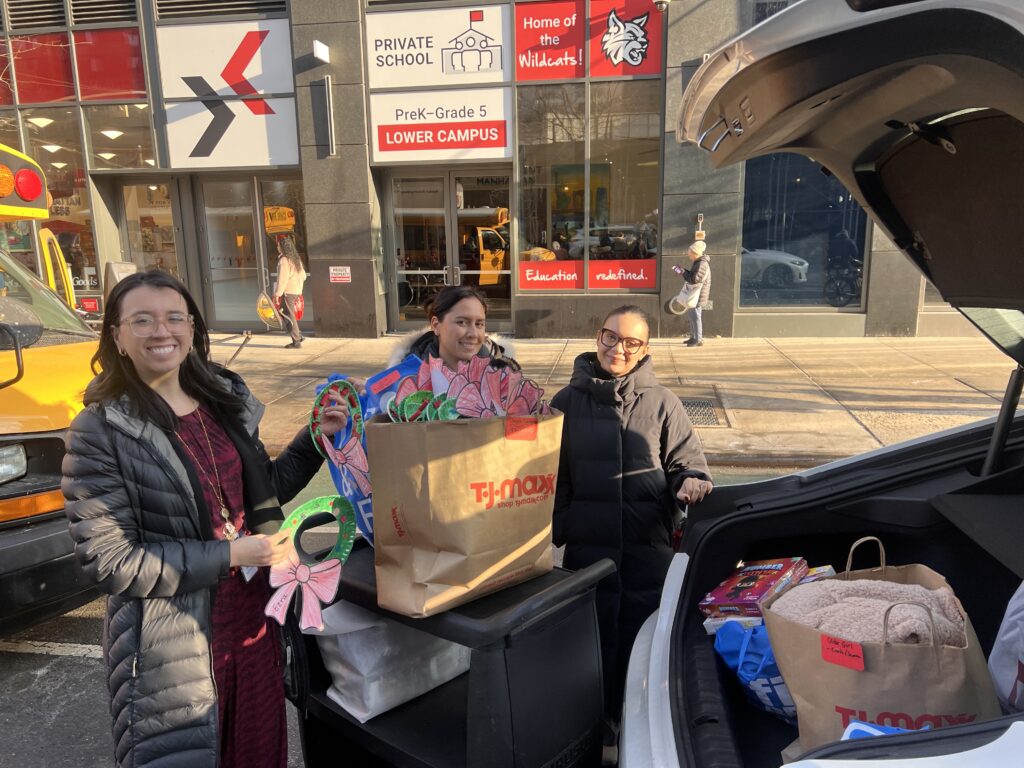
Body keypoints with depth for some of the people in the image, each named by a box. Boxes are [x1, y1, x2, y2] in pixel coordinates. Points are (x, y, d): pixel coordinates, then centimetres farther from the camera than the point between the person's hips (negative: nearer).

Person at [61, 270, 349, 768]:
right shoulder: (100, 432, -14)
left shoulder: (224, 400, 2)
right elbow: (108, 562, -16)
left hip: (254, 616, 5)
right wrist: (229, 554, -20)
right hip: (174, 644, -5)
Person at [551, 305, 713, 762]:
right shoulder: (568, 402, 3)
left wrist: (690, 482, -16)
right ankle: (596, 728, 33)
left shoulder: (661, 403, 1)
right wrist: (553, 532, 3)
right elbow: (553, 476, 6)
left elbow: (687, 462, 7)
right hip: (586, 547, 1)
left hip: (649, 548, 0)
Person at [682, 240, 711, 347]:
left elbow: (695, 279, -28)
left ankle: (698, 340, 2)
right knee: (690, 315, 18)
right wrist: (684, 272, 2)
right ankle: (693, 337, 28)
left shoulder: (702, 264, -21)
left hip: (698, 296, -10)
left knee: (695, 317, -5)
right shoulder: (697, 262, 11)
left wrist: (684, 272, -18)